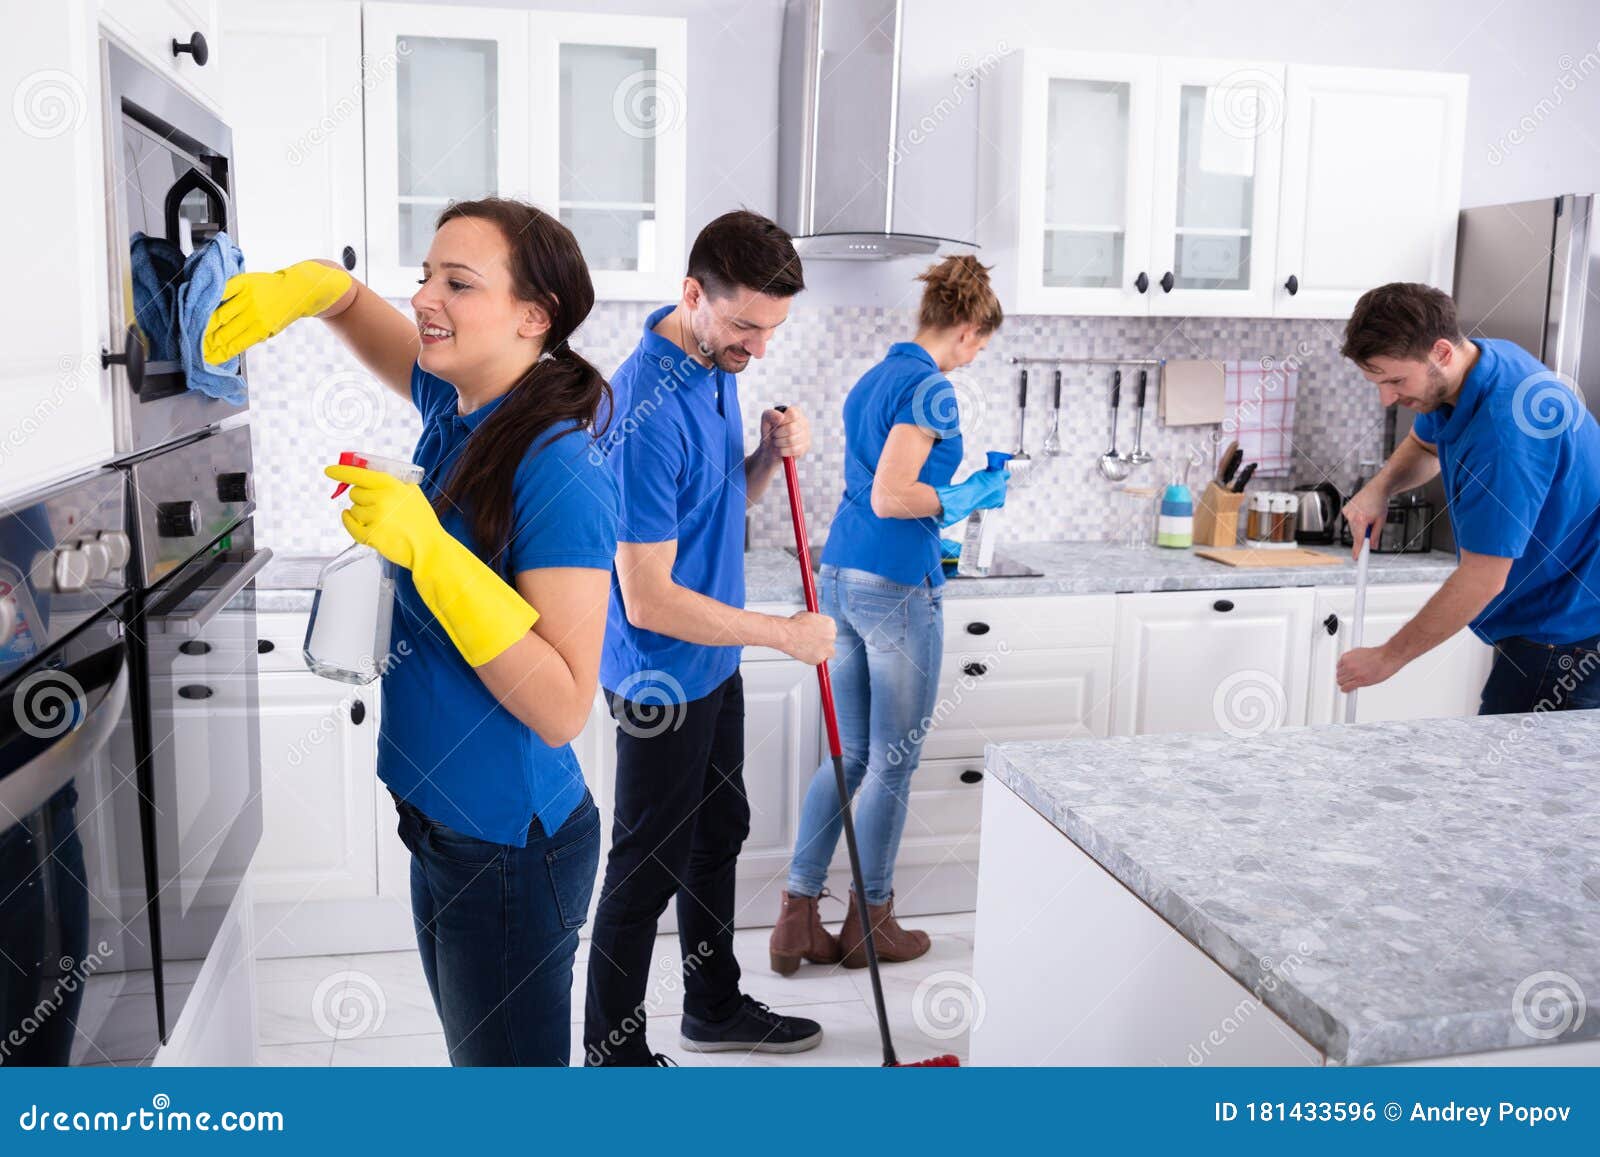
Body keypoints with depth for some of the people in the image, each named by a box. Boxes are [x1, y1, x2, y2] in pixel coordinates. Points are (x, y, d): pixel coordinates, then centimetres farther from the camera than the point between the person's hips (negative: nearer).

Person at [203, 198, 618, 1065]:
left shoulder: (558, 471, -24)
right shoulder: (452, 407, 0)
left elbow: (562, 709, -27)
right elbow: (350, 300, 16)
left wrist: (427, 548, -30)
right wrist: (295, 288, -7)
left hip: (509, 847, -8)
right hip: (439, 819, 8)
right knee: (473, 1054, 25)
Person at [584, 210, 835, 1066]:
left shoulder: (718, 363, 1)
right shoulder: (646, 409, -28)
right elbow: (649, 601, -28)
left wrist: (771, 453, -7)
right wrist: (785, 634, -20)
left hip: (713, 662, 9)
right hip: (661, 678, -9)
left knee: (718, 835, 22)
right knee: (648, 868, 5)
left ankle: (715, 1009, 42)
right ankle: (612, 1054, 25)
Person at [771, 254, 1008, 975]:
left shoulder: (873, 379, 15)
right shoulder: (930, 388, -13)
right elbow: (890, 496, -20)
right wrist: (967, 497, -5)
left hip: (840, 577, 9)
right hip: (897, 587, -9)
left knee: (848, 756, 14)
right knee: (893, 764, 6)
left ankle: (797, 917, 16)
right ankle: (871, 922, 20)